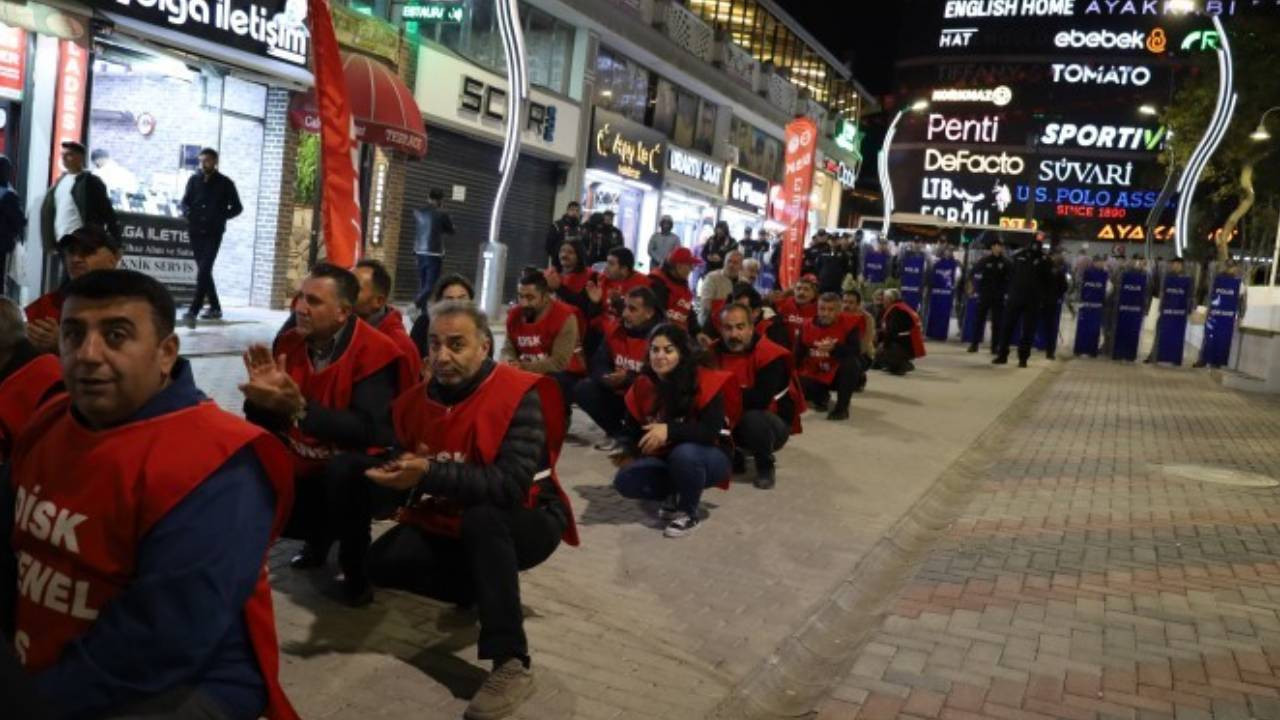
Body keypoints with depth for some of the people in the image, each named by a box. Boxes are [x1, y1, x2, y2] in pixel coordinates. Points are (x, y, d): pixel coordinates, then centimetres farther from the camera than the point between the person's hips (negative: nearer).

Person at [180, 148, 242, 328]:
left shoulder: (225, 183, 0)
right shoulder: (194, 180, 8)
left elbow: (237, 207, 4)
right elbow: (185, 201, 13)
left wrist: (221, 216, -11)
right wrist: (188, 213, -9)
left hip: (213, 233, -5)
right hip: (195, 232, 5)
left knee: (203, 271, -15)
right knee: (204, 271, 12)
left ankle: (193, 311, -20)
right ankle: (215, 307, 25)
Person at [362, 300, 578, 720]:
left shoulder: (518, 396, -23)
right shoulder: (417, 399, -2)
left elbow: (510, 485, -34)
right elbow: (403, 462, 4)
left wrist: (430, 474, -42)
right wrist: (393, 472, -21)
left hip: (526, 523, -6)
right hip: (446, 523, 6)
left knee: (481, 517, -38)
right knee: (382, 563, -11)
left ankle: (512, 665, -33)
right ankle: (488, 588, 10)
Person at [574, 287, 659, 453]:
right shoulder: (614, 329, -3)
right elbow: (598, 364, -4)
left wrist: (628, 380, -33)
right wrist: (605, 377, -27)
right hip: (617, 395, 5)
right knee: (582, 389, -15)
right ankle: (616, 432, 6)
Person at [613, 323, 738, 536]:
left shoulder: (704, 382, -21)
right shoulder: (643, 385, -4)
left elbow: (713, 431, -30)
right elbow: (631, 426, 4)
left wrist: (670, 430, -41)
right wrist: (629, 452, -17)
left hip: (710, 459, -5)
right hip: (666, 461, 5)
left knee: (684, 453, -38)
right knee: (624, 480, -18)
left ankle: (690, 512, -10)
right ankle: (676, 494, 9)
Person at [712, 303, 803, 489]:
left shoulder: (770, 354, -23)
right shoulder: (716, 351, -7)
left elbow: (760, 399, -34)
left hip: (774, 423, -5)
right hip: (733, 421, 5)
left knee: (753, 418, -36)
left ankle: (766, 467, -5)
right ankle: (734, 457, 11)